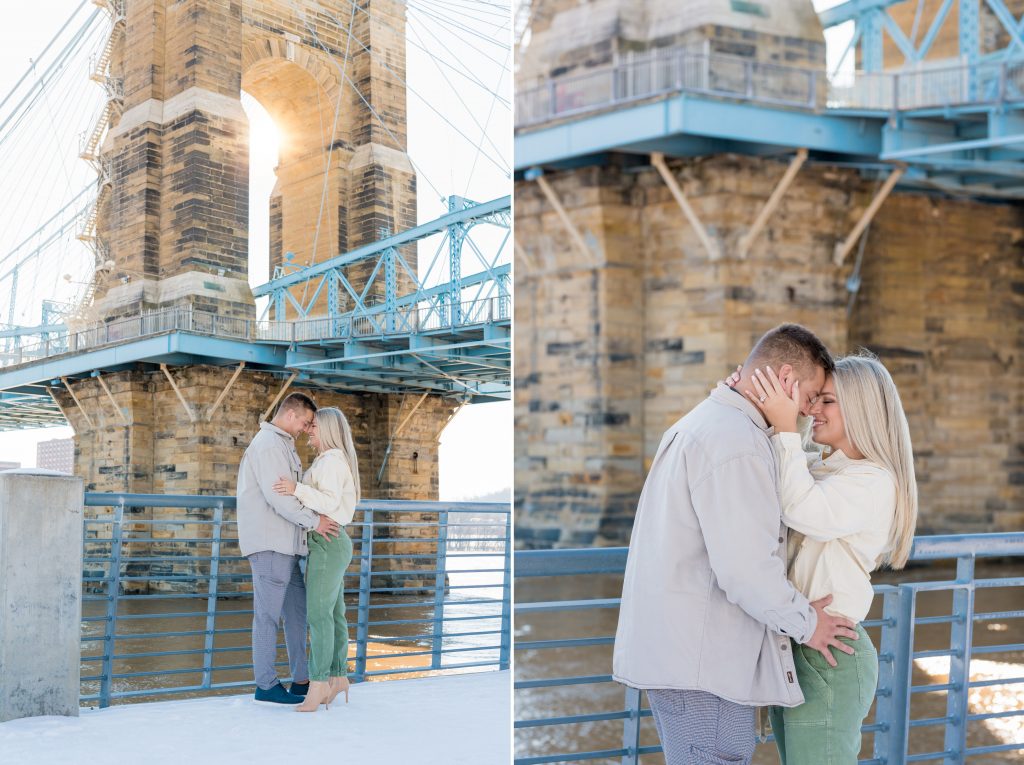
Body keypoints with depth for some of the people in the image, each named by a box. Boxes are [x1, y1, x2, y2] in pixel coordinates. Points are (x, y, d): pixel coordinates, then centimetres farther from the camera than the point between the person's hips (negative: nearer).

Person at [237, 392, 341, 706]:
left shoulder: (282, 445, 20)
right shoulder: (269, 444, -13)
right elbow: (277, 496, -20)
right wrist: (313, 521, -15)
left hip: (284, 545, 11)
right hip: (269, 544, -11)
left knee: (297, 609, 13)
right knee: (268, 614, -4)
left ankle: (301, 680, 18)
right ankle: (266, 685, 3)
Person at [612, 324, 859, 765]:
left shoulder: (700, 423, 16)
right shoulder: (736, 441, -18)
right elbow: (746, 567, -22)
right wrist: (806, 623, -7)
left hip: (668, 652, 10)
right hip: (701, 662, -10)